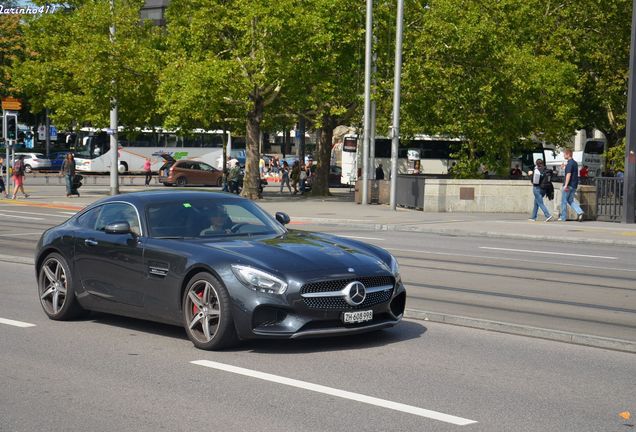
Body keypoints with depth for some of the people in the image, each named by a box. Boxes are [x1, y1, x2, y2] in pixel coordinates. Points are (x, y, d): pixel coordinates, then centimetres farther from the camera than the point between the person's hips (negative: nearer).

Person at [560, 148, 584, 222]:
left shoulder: (569, 163, -15)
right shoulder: (575, 163, 15)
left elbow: (568, 174, -22)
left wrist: (566, 185, -26)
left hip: (569, 185, -9)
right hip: (574, 185, 9)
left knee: (564, 201, 2)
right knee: (570, 200, 14)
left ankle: (563, 217, 6)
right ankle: (579, 212, -5)